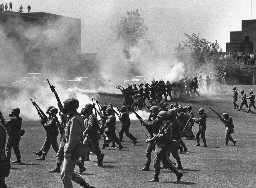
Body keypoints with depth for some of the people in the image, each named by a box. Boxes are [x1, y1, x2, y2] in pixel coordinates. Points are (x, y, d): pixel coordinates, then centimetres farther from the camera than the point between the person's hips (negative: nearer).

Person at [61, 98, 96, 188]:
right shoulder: (72, 118, 13)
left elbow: (74, 138, -24)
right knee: (69, 172, 20)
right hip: (73, 150, 10)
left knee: (66, 175, -3)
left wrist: (67, 151, -20)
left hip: (72, 151, -10)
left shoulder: (74, 119, -19)